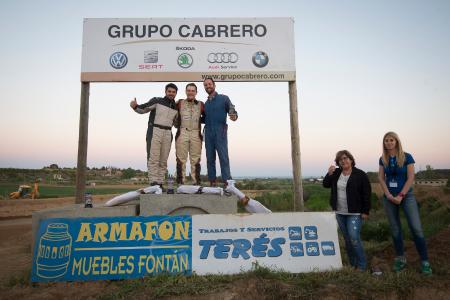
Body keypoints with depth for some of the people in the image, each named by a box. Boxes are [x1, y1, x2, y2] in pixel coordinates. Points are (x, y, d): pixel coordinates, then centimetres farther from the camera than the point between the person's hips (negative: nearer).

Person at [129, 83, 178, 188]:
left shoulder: (176, 108, 15)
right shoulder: (156, 101, 1)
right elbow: (143, 109, -3)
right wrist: (135, 106, -22)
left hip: (167, 134, 5)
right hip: (154, 131, -5)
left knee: (163, 160, 3)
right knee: (153, 159, -10)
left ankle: (160, 183, 7)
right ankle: (153, 183, -12)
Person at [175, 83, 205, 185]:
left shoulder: (201, 104, 14)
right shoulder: (180, 103, 12)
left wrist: (199, 120, 4)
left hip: (196, 134, 1)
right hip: (182, 133, -1)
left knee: (195, 160, 1)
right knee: (181, 159, -1)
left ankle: (196, 182, 4)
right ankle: (180, 182, 3)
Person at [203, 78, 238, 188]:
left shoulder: (224, 98, 6)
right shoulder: (205, 103, 19)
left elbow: (232, 111, 0)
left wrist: (234, 116, -22)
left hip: (220, 132, -5)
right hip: (208, 133, 5)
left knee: (223, 157, -10)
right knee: (210, 158, 3)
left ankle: (227, 182, -9)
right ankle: (212, 182, 8)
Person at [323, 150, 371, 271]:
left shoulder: (360, 174, -8)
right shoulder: (336, 173, 7)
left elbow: (367, 194, -8)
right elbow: (326, 184, 8)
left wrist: (365, 211, -10)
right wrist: (329, 174, -9)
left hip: (355, 213, -5)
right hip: (340, 213, 5)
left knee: (354, 238, -11)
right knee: (347, 239, 11)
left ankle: (361, 265, 5)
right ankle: (352, 264, 23)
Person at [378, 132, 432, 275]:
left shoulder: (407, 157, -5)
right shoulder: (383, 159, 5)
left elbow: (411, 178, -8)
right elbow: (381, 178, 3)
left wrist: (400, 196, -13)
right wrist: (389, 195, -8)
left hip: (406, 195, -3)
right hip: (389, 197, 3)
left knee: (416, 228, -9)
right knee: (395, 229, 8)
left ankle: (425, 262, 1)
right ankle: (400, 259, 18)